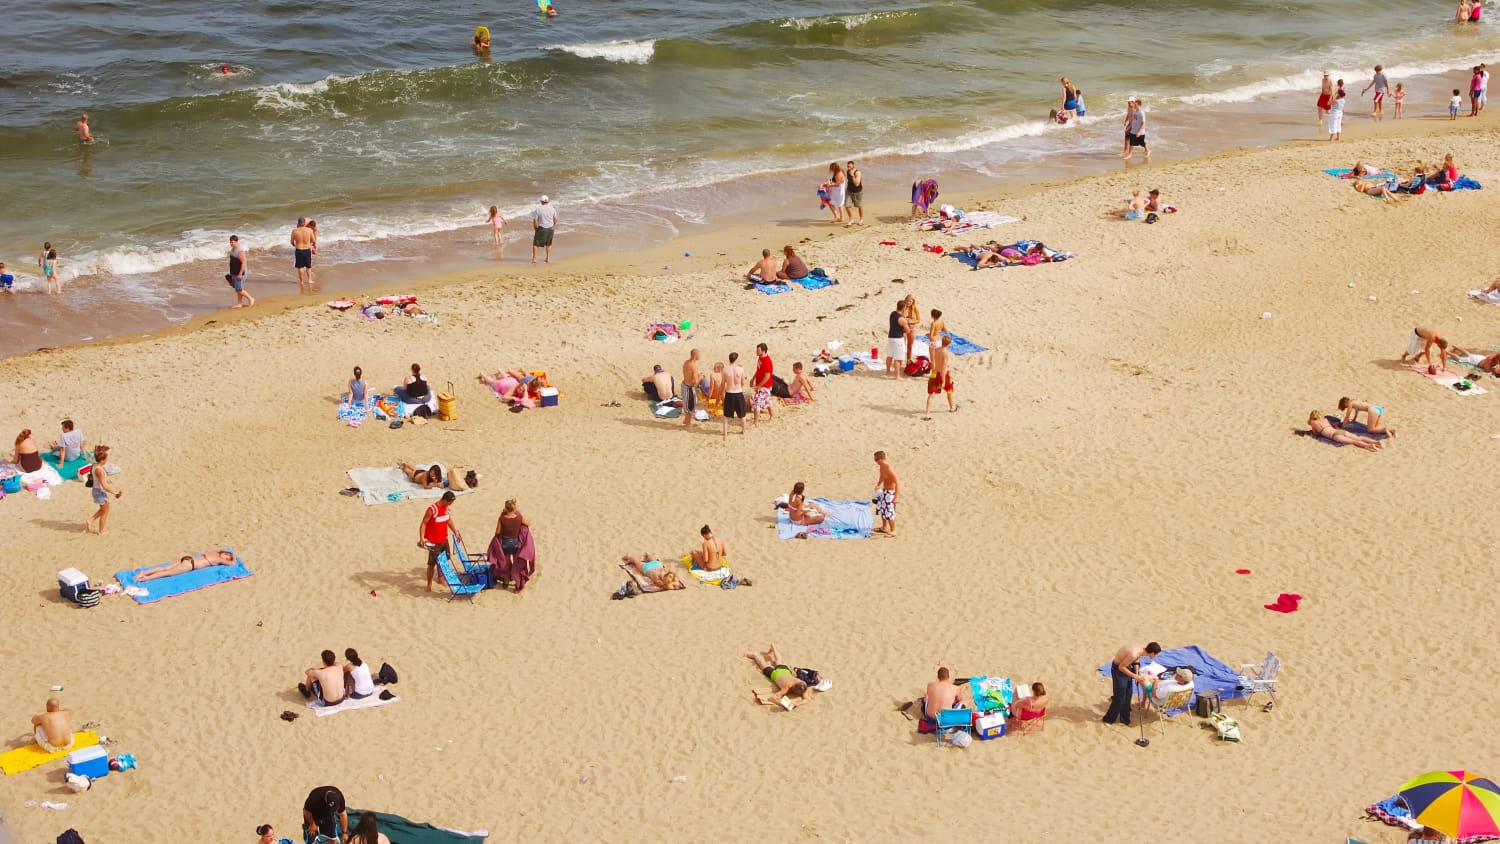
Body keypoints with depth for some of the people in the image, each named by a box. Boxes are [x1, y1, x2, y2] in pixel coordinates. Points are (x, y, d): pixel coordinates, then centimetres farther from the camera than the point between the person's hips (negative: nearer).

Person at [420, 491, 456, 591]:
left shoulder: (446, 508, 1)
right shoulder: (432, 510, -23)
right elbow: (423, 524, -21)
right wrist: (421, 539, -30)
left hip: (444, 540, 8)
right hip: (434, 542, -8)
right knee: (432, 563, -1)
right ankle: (429, 584, 8)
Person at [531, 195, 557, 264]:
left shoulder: (538, 209, -11)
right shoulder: (552, 209, -1)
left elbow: (535, 221, -12)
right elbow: (556, 219, 4)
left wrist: (535, 229, 3)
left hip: (541, 229, -3)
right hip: (550, 228, 3)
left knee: (536, 243, 8)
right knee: (548, 244, 20)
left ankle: (534, 258, 4)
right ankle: (548, 258, 20)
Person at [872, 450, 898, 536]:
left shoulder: (889, 469, -28)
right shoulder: (882, 467, -1)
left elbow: (897, 483, -26)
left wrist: (896, 497, -28)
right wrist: (878, 485, 12)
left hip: (890, 493, -10)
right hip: (884, 491, 10)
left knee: (889, 513, -4)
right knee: (881, 510, 21)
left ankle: (893, 531, 10)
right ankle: (884, 527, 38)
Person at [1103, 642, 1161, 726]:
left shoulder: (1142, 649, -11)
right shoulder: (1134, 654, -36)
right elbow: (1121, 667, -26)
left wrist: (1137, 674, -3)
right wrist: (1135, 676, -22)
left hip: (1126, 666, 8)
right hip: (1118, 669, -8)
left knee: (1128, 695, 15)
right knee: (1119, 697, 1)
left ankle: (1124, 719, 29)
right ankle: (1108, 719, 18)